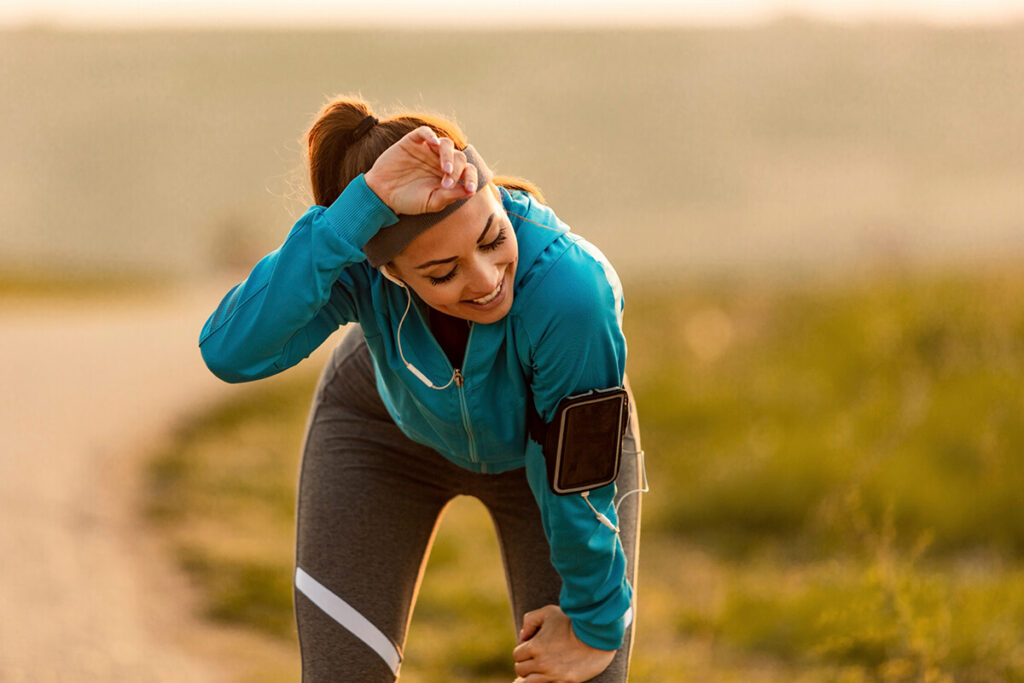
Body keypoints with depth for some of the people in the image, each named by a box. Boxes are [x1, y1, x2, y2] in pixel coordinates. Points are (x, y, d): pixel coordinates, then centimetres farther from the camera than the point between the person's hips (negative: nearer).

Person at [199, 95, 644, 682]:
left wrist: (595, 624, -13)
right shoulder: (362, 262, -38)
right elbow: (232, 352, -56)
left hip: (536, 448, -1)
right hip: (391, 426, 1)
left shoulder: (568, 289, -43)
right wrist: (364, 205, -60)